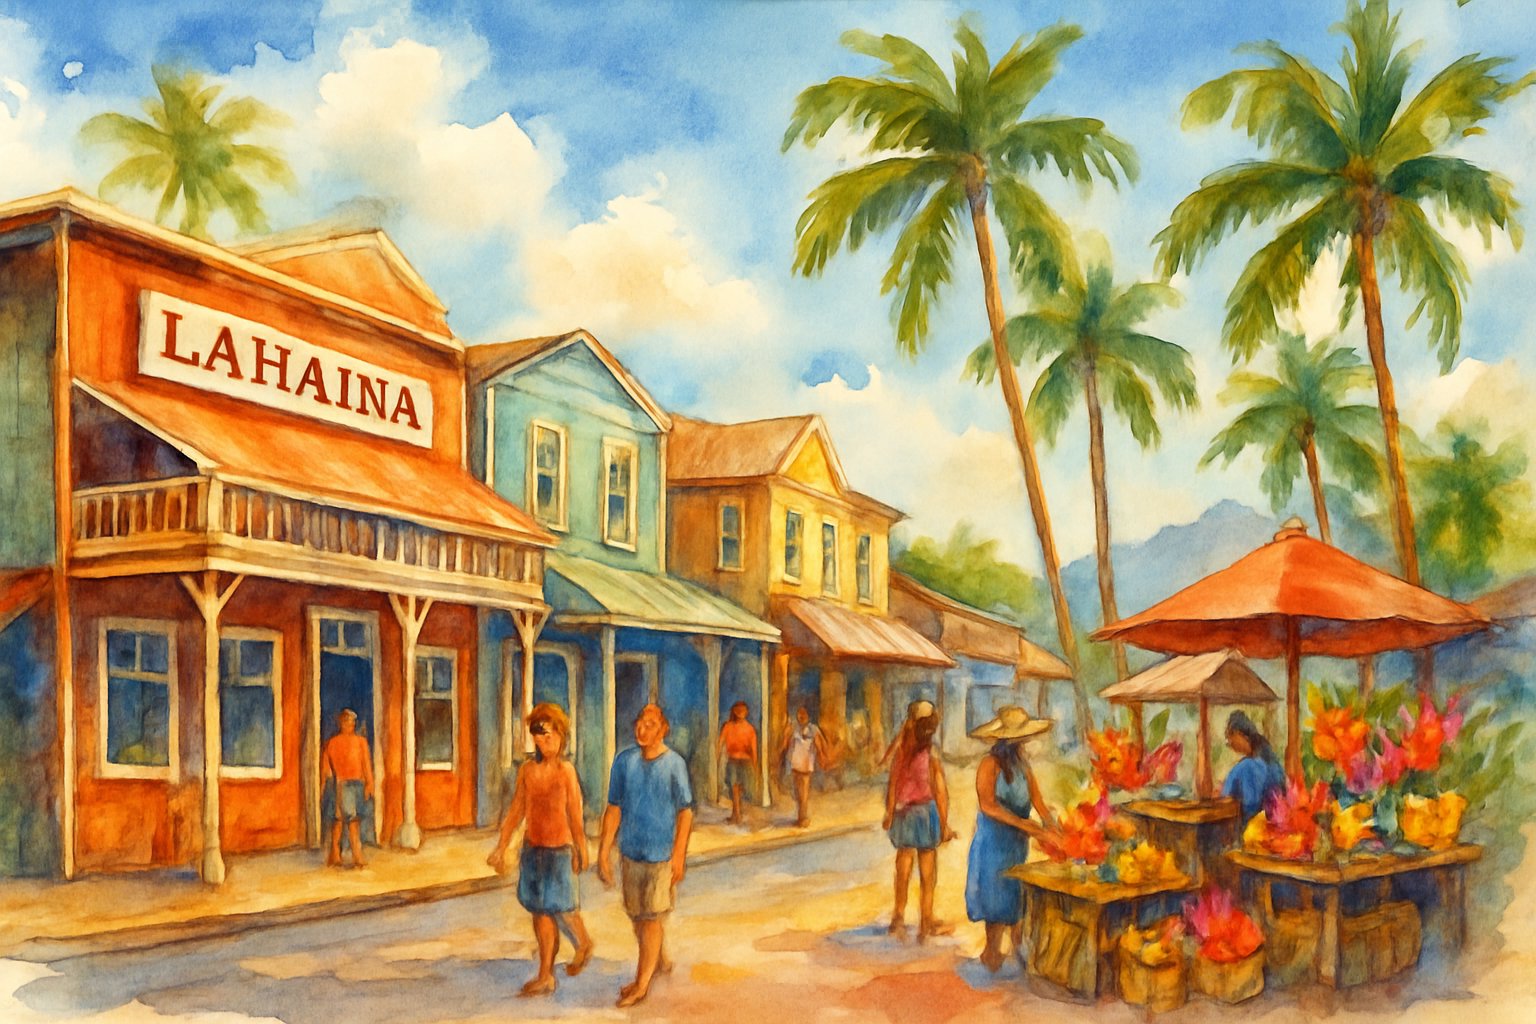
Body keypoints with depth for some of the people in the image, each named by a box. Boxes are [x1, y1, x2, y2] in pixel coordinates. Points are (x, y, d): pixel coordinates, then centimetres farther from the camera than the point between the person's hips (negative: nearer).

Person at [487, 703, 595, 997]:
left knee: (561, 907, 2)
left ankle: (583, 945, 33)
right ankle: (546, 976, 19)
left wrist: (581, 851, -8)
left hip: (558, 849, -5)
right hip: (532, 848, 5)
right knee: (540, 910, 9)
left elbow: (575, 814, -10)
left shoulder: (566, 769, -12)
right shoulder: (527, 770, 2)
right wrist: (501, 849, 8)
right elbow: (515, 812, 8)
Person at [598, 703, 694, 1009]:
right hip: (631, 851, 4)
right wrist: (604, 852, 1)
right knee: (637, 915, 15)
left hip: (662, 854, -4)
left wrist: (679, 856, -12)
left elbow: (685, 813, -7)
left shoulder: (674, 764, -11)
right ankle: (658, 961, 38)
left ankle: (642, 983, 11)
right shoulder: (624, 760, -2)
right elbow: (614, 810, 3)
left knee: (652, 917, 0)